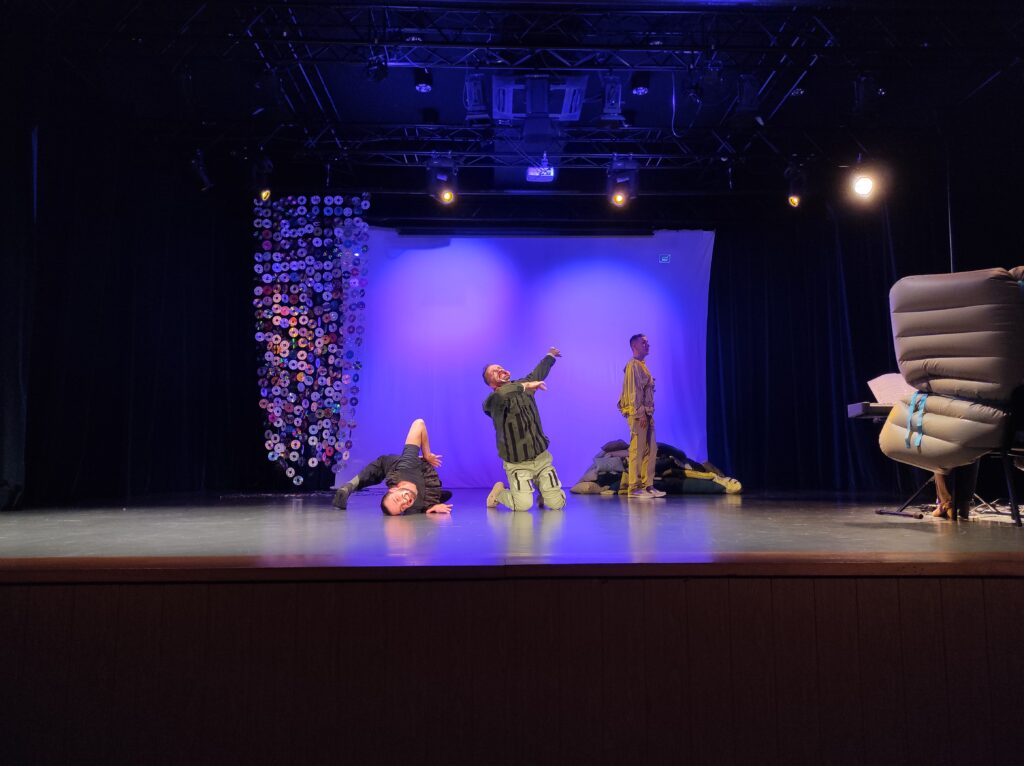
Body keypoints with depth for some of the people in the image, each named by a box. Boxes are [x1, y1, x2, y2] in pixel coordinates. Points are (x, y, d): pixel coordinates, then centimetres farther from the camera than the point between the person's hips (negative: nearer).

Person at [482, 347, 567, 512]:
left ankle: (540, 486, 28)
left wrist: (550, 356, 45)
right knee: (523, 505, -18)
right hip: (517, 464, -5)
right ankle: (499, 492, 13)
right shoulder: (493, 401, -10)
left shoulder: (524, 384, 9)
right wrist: (525, 386, -39)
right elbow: (500, 395, -35)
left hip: (542, 457, 5)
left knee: (557, 504, -5)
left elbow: (538, 373, 30)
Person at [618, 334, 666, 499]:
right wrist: (640, 414, -19)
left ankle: (647, 485, 13)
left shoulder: (642, 365, 21)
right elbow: (634, 391, -15)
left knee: (650, 450, 9)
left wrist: (648, 414, 16)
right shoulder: (633, 365, -8)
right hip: (638, 415, -10)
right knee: (637, 450, -8)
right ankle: (634, 488, -5)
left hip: (646, 414, 10)